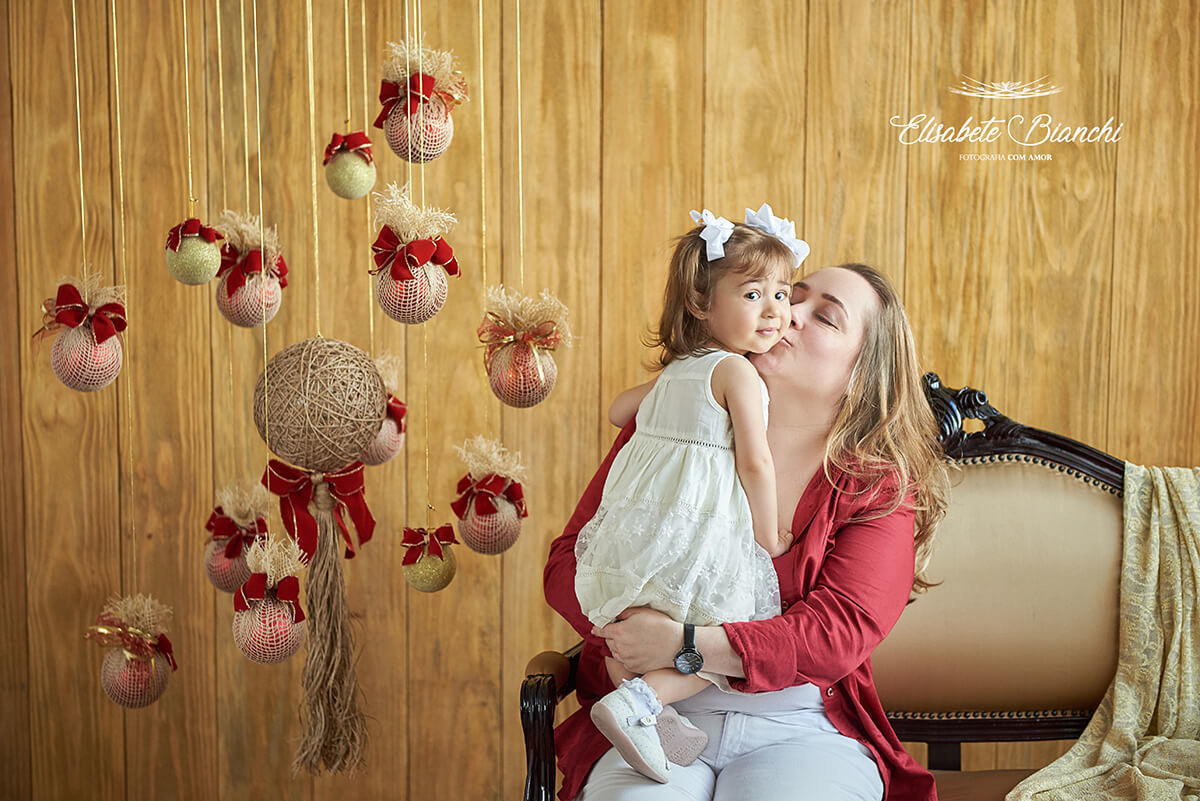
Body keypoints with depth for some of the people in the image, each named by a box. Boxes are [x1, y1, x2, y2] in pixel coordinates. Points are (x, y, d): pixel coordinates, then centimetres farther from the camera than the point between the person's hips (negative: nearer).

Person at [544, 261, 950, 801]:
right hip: (656, 715, 0)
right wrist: (631, 625, -15)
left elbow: (841, 630, -10)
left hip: (799, 731, 0)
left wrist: (686, 644, -21)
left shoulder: (882, 487, 3)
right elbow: (568, 562, 6)